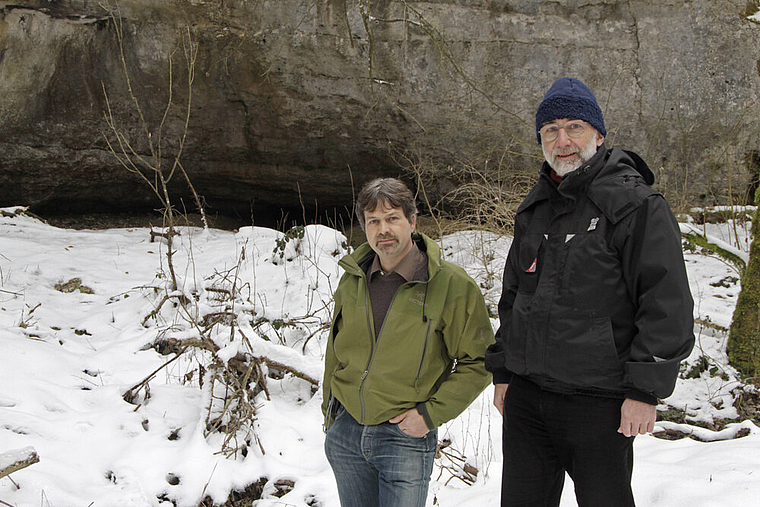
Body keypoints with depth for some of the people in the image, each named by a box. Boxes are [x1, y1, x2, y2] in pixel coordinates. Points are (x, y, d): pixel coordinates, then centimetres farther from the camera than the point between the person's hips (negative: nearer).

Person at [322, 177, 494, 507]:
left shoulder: (452, 285, -11)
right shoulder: (352, 281, 5)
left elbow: (478, 362, -7)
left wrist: (432, 412, -13)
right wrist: (331, 413, 16)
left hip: (406, 437, -5)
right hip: (345, 431, 5)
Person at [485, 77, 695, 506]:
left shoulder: (637, 205, -9)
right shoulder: (534, 209, 13)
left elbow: (668, 306, -14)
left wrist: (646, 390, -17)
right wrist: (502, 371, 18)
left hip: (600, 403, -6)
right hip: (526, 396, 6)